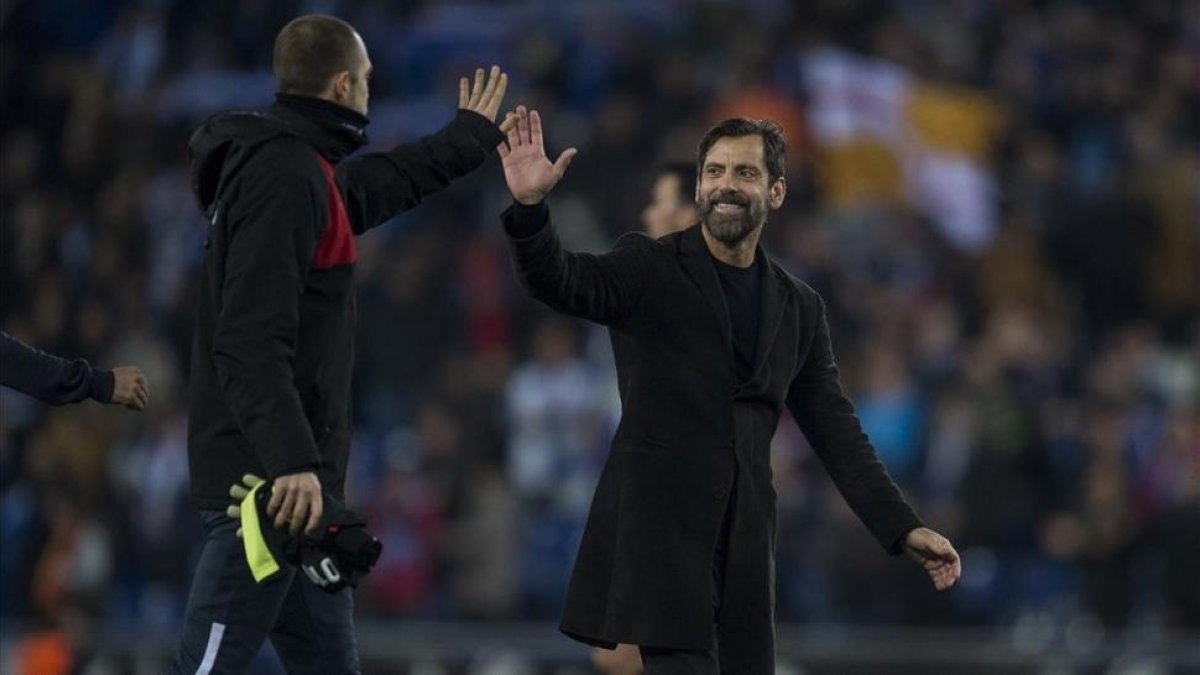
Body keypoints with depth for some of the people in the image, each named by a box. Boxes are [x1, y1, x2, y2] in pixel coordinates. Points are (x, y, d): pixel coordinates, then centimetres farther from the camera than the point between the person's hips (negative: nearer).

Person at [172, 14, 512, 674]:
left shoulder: (305, 170, 15)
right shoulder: (283, 175, -15)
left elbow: (388, 180, 40)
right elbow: (253, 340, -24)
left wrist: (471, 135, 54)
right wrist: (290, 462, -30)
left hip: (294, 471, 10)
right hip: (267, 479, -10)